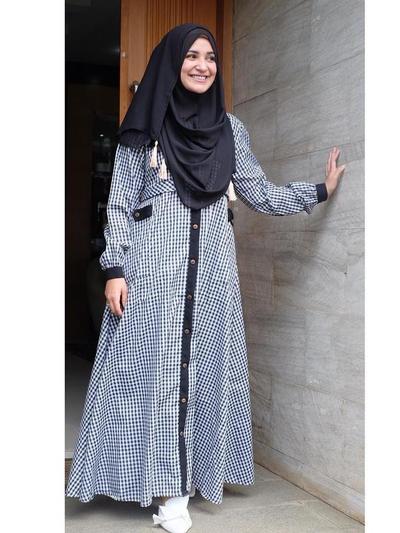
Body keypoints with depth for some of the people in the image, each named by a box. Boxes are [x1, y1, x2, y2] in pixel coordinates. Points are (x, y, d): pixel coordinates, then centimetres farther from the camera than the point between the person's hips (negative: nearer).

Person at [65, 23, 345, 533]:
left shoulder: (231, 128, 12)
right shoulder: (144, 126, 2)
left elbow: (260, 194, 15)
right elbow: (119, 204, 0)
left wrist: (320, 189, 10)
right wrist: (115, 269, -8)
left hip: (209, 265, 4)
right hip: (154, 265, -3)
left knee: (203, 366, 5)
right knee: (156, 367, -3)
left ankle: (185, 478, 16)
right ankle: (166, 485, 6)